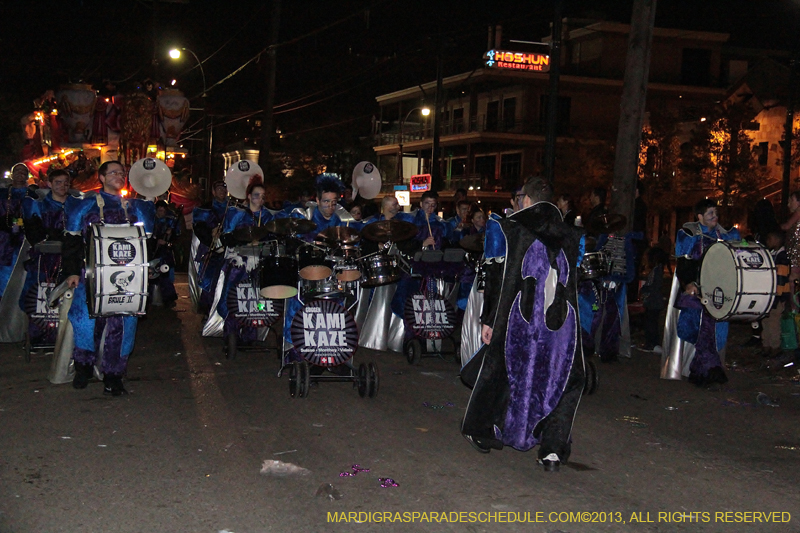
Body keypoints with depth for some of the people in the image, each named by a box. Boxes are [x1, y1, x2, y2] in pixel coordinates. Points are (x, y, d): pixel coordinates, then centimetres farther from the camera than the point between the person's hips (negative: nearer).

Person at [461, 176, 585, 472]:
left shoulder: (508, 229, -1)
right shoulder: (570, 236, 7)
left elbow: (495, 278, -3)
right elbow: (573, 281, 12)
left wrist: (488, 320, 1)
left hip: (519, 322, -1)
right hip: (562, 323, 1)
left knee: (498, 371, 16)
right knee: (559, 381, 10)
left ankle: (482, 434, 32)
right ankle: (553, 450, 2)